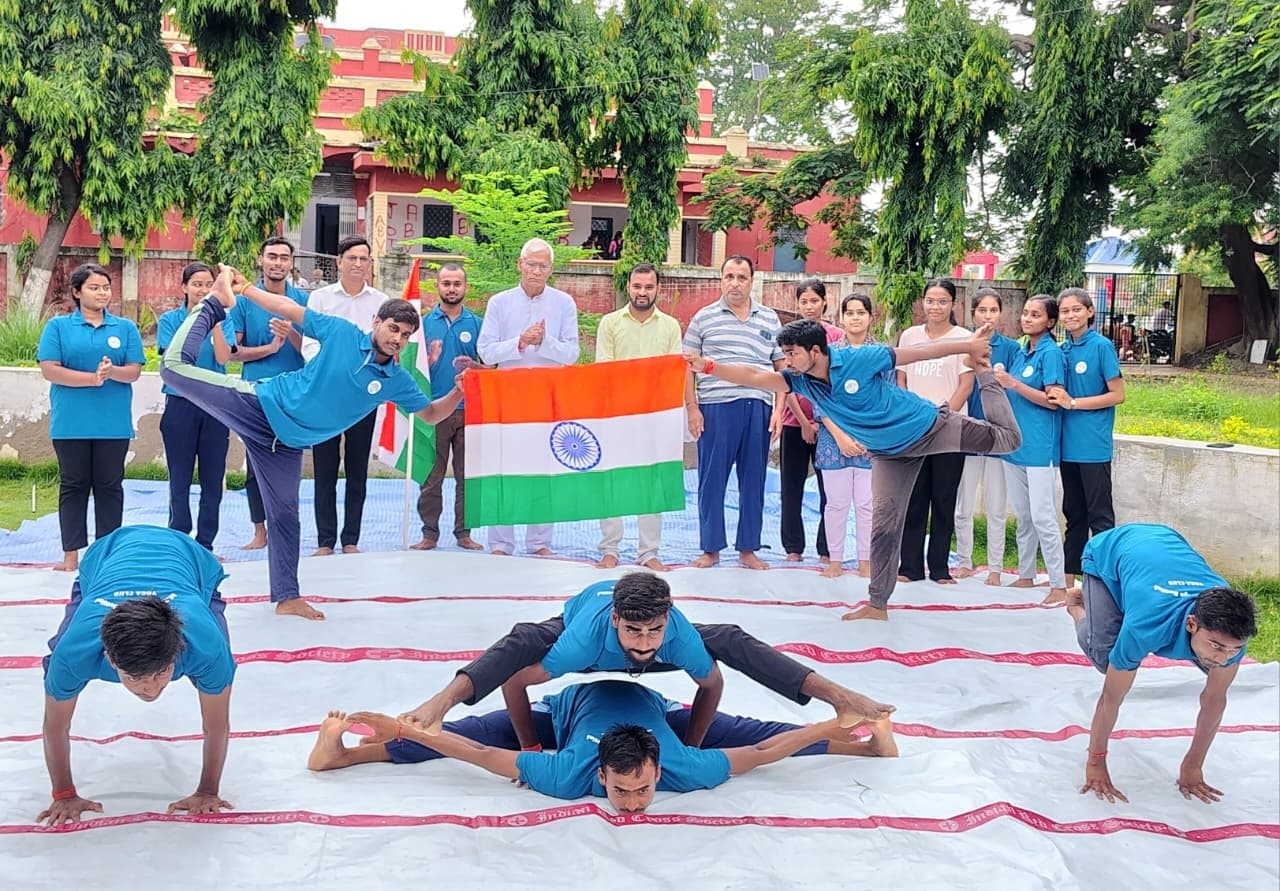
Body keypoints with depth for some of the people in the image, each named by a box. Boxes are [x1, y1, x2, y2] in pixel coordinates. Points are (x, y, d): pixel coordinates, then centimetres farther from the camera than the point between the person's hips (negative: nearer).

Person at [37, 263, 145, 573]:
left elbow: (134, 371, 2)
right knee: (73, 486, 4)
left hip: (113, 422, 1)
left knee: (110, 485, 6)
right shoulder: (58, 326, 4)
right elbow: (49, 369, -6)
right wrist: (92, 378, -16)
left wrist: (112, 372, -20)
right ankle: (71, 554, 8)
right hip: (71, 422, -1)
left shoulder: (125, 328, 9)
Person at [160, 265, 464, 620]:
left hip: (287, 442, 3)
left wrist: (458, 392, -14)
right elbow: (291, 310, -4)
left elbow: (431, 414, 4)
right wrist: (244, 289, -5)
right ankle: (217, 303, 15)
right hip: (260, 404, -3)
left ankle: (286, 597, 18)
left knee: (285, 515, 6)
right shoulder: (342, 333, -10)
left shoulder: (397, 381, -1)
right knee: (176, 367, -11)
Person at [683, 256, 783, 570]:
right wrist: (692, 408, -3)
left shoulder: (769, 319, 12)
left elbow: (782, 366, 13)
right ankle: (710, 548, 12)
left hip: (758, 408, 2)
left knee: (753, 480, 7)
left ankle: (747, 549, 17)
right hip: (715, 407, -2)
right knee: (712, 479, 2)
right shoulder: (704, 318, 6)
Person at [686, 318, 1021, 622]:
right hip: (890, 452, 4)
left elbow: (917, 352, -19)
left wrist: (969, 345, -12)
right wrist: (708, 366, -31)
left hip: (928, 424, -4)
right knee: (884, 524, -1)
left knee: (1006, 438, -1)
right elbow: (754, 376, -19)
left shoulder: (858, 359, -27)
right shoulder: (801, 381, -12)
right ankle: (878, 605, 8)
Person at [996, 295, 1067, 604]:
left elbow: (1052, 401, -16)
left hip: (1039, 446, -8)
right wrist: (999, 383, 4)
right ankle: (1025, 575, 25)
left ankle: (1059, 585, -3)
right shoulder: (1020, 352, 14)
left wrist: (1013, 384, -20)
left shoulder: (1051, 353, -9)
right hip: (1015, 442, 8)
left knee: (1043, 517, -9)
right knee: (1023, 516, 15)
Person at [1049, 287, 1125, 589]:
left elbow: (1117, 395, -10)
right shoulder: (1063, 350, 9)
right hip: (1069, 443, 6)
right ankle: (1068, 575, 23)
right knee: (1073, 513, 15)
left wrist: (1073, 402, -14)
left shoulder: (1102, 346, -8)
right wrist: (1055, 396, -3)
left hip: (1093, 446, -6)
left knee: (1100, 517, -1)